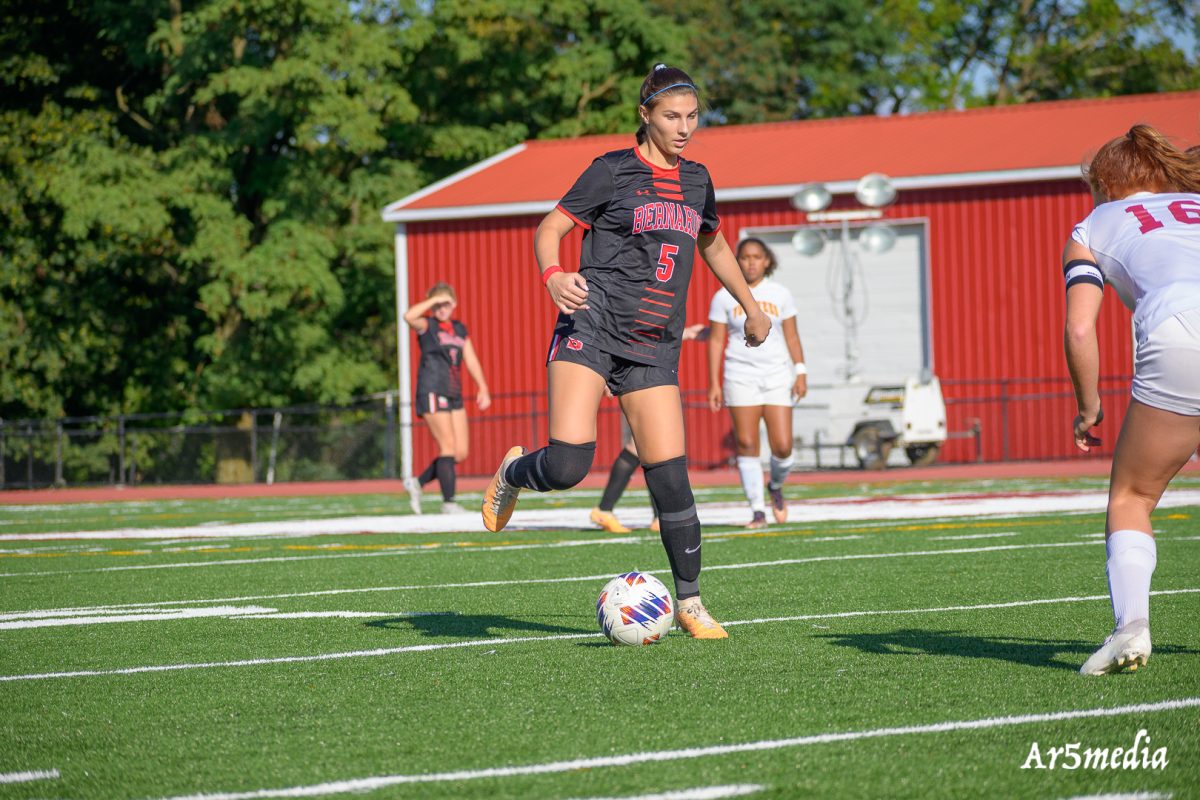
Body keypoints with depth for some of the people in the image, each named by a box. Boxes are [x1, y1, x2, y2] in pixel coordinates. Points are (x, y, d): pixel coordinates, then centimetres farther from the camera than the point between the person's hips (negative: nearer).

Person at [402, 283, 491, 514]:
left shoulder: (460, 330, 17)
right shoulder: (427, 326, -2)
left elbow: (471, 360, 18)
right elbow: (409, 316, -24)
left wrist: (483, 388, 10)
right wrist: (434, 299, -19)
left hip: (454, 396, 7)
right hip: (432, 393, -7)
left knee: (461, 453, 1)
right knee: (449, 447, -12)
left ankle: (417, 482, 15)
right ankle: (448, 502, -7)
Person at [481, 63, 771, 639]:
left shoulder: (695, 181, 15)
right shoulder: (613, 171, -2)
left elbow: (714, 246, 33)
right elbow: (550, 229, -1)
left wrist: (751, 308, 39)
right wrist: (553, 277, -22)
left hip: (654, 348, 5)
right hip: (592, 327, -4)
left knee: (670, 478, -4)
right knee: (568, 465, -21)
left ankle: (690, 604, 8)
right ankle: (514, 473, 14)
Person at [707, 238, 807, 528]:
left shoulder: (780, 294, 6)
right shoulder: (724, 296, 2)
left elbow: (792, 336, 8)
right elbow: (715, 340, 3)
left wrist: (800, 372, -2)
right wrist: (714, 383, -3)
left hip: (777, 375, 1)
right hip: (741, 376, -1)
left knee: (783, 447, -7)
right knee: (747, 444, -7)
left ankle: (776, 486, 25)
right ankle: (757, 511, -1)